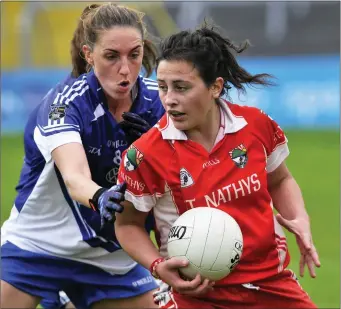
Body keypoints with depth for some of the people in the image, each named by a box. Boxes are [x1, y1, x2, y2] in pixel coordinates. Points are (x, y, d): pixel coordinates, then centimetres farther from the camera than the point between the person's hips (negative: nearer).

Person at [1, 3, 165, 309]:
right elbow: (74, 176, -38)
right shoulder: (64, 102, -22)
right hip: (36, 245, -4)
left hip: (112, 255, 4)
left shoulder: (156, 99, -8)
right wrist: (99, 197, -59)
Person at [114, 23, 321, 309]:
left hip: (272, 284, 3)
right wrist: (158, 266, -16)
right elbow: (128, 224, 0)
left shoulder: (257, 125, -6)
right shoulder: (146, 155, -15)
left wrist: (299, 219, -4)